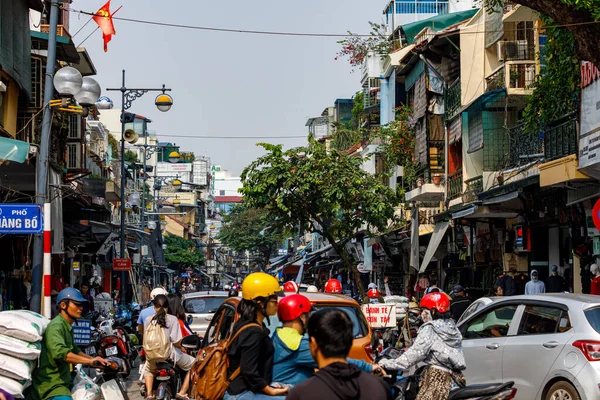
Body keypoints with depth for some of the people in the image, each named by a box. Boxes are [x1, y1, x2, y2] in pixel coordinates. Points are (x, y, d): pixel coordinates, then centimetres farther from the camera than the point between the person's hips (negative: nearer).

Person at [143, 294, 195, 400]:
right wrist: (181, 348, 5)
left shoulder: (148, 320, -3)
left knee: (147, 370, 38)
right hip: (170, 354, -4)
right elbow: (175, 341, -16)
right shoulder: (172, 319, -11)